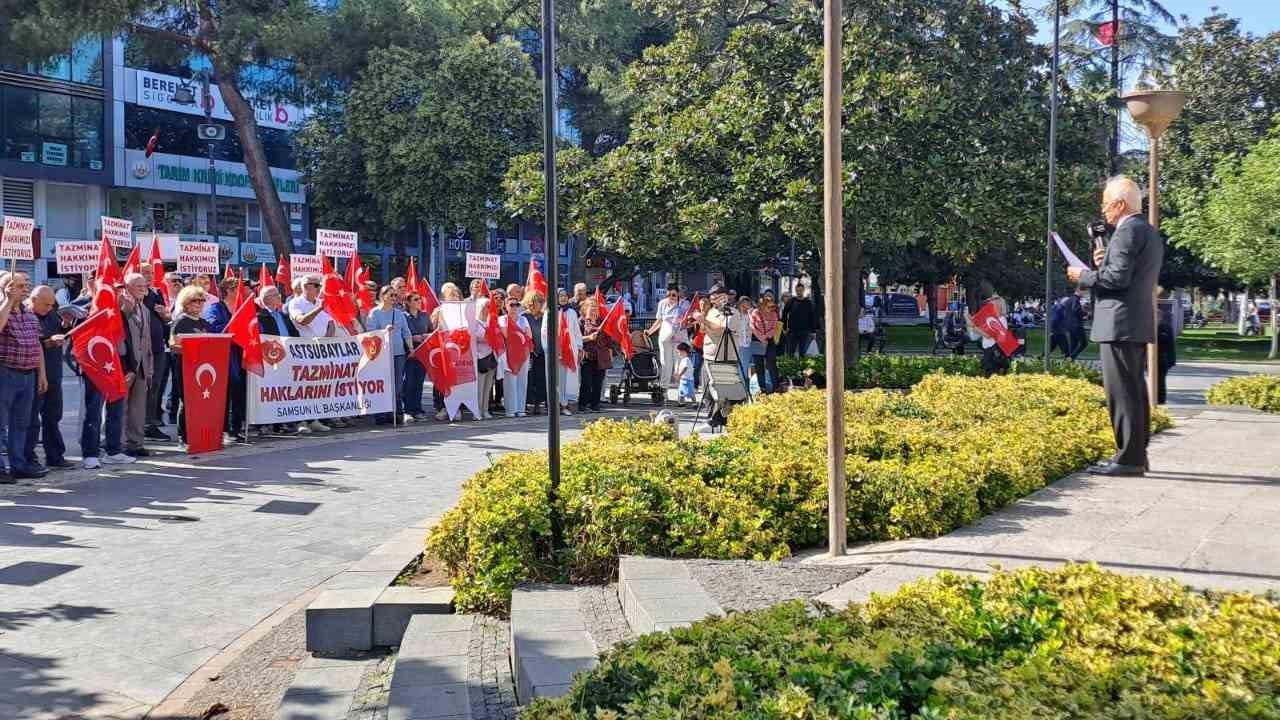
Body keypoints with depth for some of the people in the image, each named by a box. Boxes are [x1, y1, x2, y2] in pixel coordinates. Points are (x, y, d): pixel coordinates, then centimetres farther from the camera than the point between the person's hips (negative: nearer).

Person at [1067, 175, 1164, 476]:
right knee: (1134, 391, 14)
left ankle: (1129, 458, -7)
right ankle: (1137, 455, 19)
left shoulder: (1128, 230, -13)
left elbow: (1118, 277, -20)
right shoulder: (1150, 232, 20)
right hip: (1138, 324, 11)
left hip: (1120, 324, -11)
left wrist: (1084, 276, -6)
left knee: (1122, 392, -8)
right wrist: (1104, 264, 12)